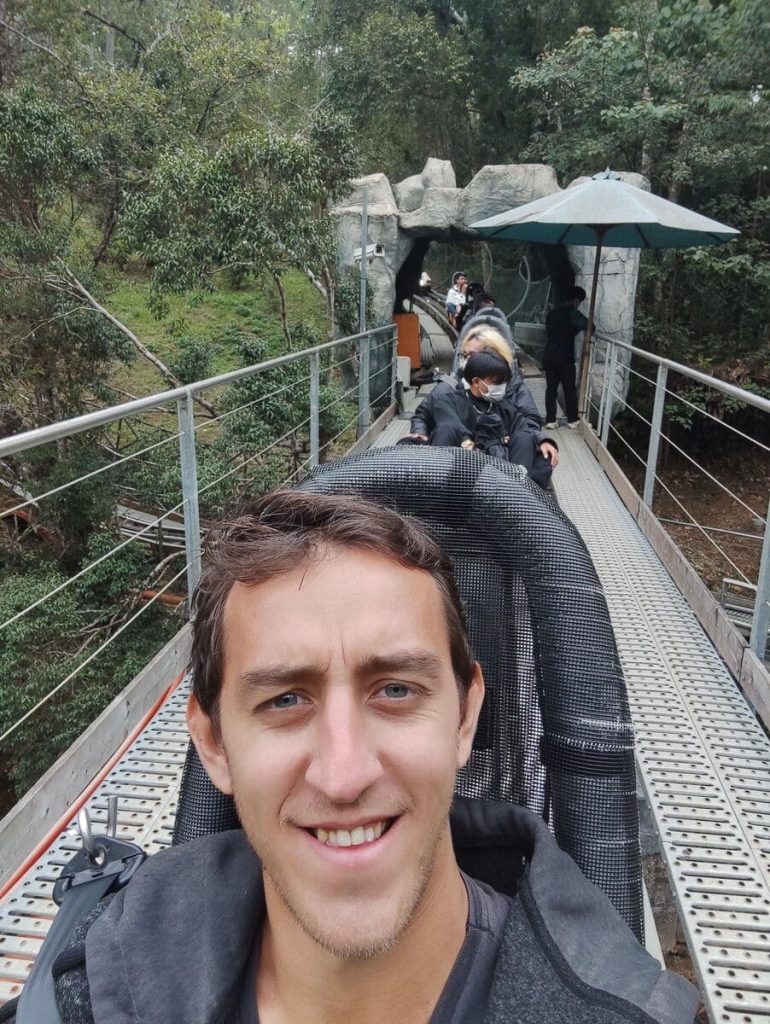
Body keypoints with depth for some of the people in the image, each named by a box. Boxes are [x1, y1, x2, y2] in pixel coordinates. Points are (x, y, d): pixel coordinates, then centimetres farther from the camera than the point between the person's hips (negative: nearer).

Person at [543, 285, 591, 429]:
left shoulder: (553, 312, 14)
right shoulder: (571, 312, -10)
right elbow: (588, 325, -22)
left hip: (548, 354, 7)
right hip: (564, 356, -6)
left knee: (551, 388, 9)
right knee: (570, 389, 6)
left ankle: (550, 420, 8)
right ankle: (573, 420, 15)